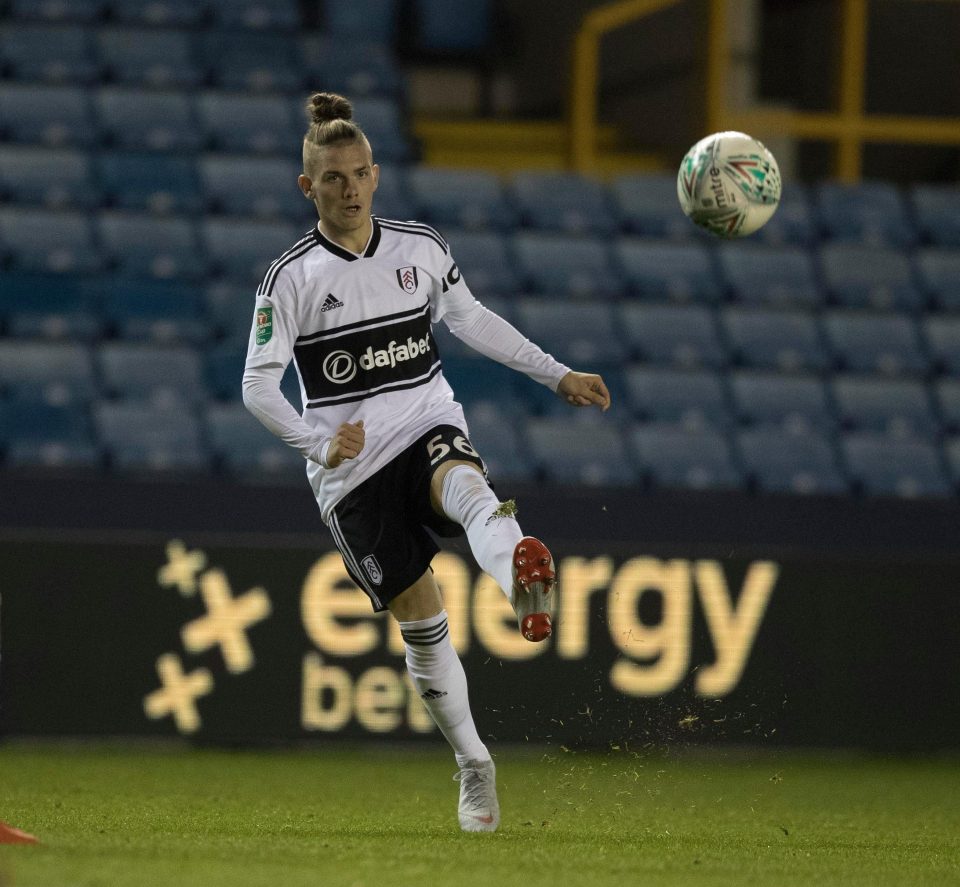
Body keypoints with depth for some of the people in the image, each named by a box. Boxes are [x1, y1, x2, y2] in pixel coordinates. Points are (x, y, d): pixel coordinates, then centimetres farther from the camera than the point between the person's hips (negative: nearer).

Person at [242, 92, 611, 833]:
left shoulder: (421, 249, 5)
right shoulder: (291, 279, -5)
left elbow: (472, 321, 21)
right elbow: (258, 387, -6)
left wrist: (559, 376, 21)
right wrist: (320, 445, -22)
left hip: (429, 428, 1)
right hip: (353, 467, -1)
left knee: (466, 486, -37)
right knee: (421, 624, 0)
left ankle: (527, 592, -69)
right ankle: (474, 769, 17)